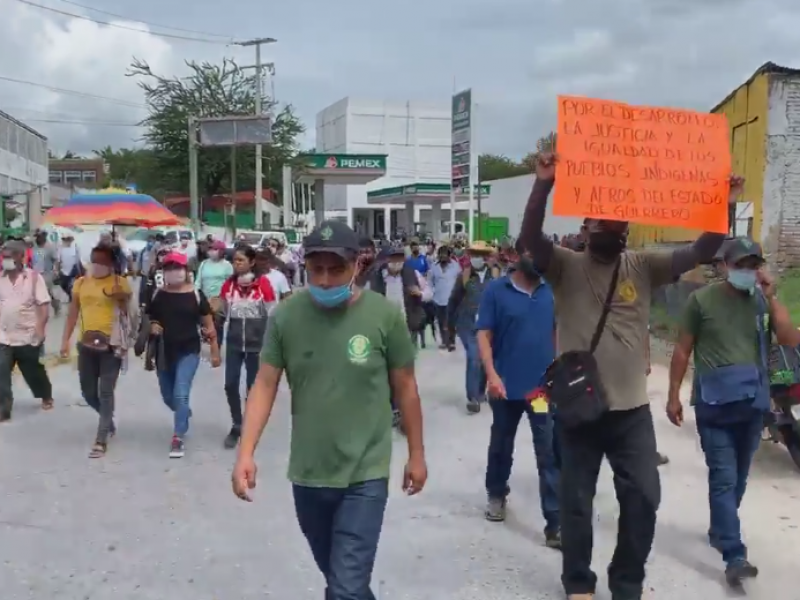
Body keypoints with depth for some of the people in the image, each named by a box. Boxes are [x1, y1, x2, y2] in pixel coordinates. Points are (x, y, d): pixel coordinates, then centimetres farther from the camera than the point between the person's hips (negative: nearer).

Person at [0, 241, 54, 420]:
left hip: (28, 336, -3)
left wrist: (40, 328, -20)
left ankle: (46, 396, 38)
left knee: (34, 371, 13)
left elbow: (44, 305, -11)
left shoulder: (34, 277, -8)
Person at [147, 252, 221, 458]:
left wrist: (215, 351, -2)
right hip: (164, 352, 4)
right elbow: (149, 318, 13)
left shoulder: (195, 294, -6)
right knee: (168, 397, 17)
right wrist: (152, 326, -10)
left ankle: (178, 438, -4)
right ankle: (184, 414, 49)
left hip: (189, 351, -4)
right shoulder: (158, 295, 1)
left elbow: (208, 324, -2)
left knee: (180, 395, -13)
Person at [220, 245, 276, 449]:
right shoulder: (228, 284, 0)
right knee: (230, 384, -1)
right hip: (234, 342, 3)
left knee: (253, 386, 6)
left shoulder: (263, 283, -10)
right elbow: (224, 311, 11)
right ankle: (236, 426, 17)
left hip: (256, 342, -3)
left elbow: (272, 314, -5)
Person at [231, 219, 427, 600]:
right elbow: (265, 386, -3)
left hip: (365, 475, -3)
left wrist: (416, 454, 6)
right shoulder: (285, 316, -6)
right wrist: (246, 453, -13)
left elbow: (405, 387, -1)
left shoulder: (384, 315, -11)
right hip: (307, 475, 3)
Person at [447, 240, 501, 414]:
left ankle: (481, 392, 31)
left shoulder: (495, 275, 1)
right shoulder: (464, 275, 0)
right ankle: (473, 398, -6)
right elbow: (453, 301, 6)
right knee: (474, 358, -12)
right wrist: (450, 326, 9)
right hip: (467, 324, -1)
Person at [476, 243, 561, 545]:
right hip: (506, 386, -1)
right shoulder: (496, 290, -7)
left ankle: (555, 523, 1)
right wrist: (491, 375, -18)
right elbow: (484, 335, -8)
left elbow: (559, 332, 10)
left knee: (550, 455, -2)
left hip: (544, 385, 1)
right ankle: (496, 494, 44)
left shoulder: (552, 291, 1)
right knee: (501, 446, 19)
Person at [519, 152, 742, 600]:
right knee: (577, 501, 10)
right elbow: (530, 238, -22)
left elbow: (700, 253, -6)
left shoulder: (644, 267, 3)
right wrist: (544, 185, -36)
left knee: (644, 498, 7)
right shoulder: (566, 266, -4)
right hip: (579, 407, -2)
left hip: (632, 409, 3)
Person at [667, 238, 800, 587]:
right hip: (714, 402, -4)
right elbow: (683, 350, 0)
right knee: (724, 477, -7)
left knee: (739, 476, 15)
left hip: (753, 402, 4)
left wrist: (771, 298, -12)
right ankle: (734, 556, -8)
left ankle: (719, 530, 35)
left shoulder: (763, 300, 4)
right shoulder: (702, 299, -4)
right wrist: (673, 395, -1)